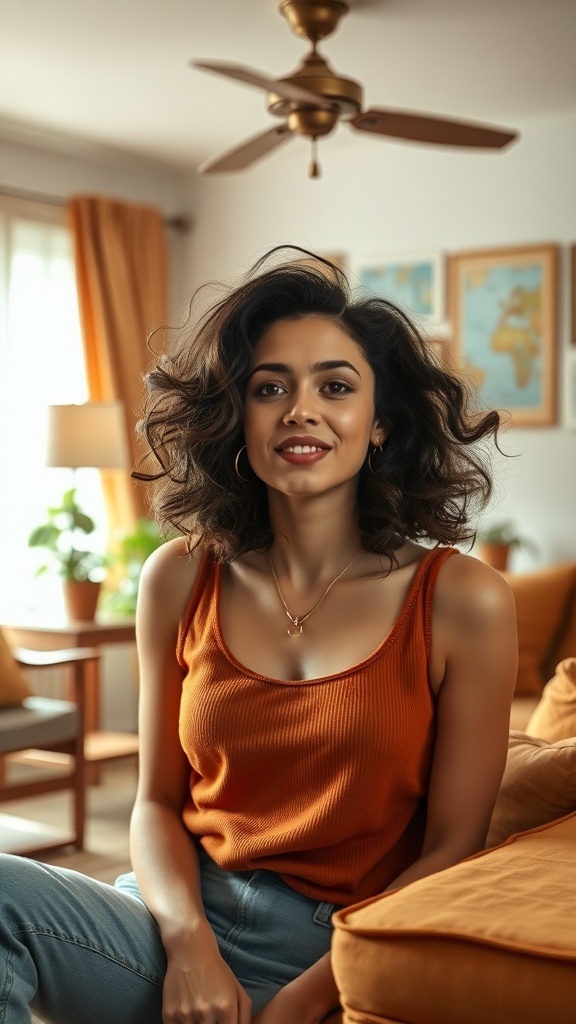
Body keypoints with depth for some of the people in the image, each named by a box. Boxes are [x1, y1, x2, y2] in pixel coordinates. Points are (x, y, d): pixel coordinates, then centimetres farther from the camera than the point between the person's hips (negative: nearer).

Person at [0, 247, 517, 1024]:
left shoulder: (463, 603, -6)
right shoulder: (180, 581, 3)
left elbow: (451, 850, -3)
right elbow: (159, 801, 7)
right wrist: (188, 941, -11)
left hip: (339, 957, -3)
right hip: (184, 922, 3)